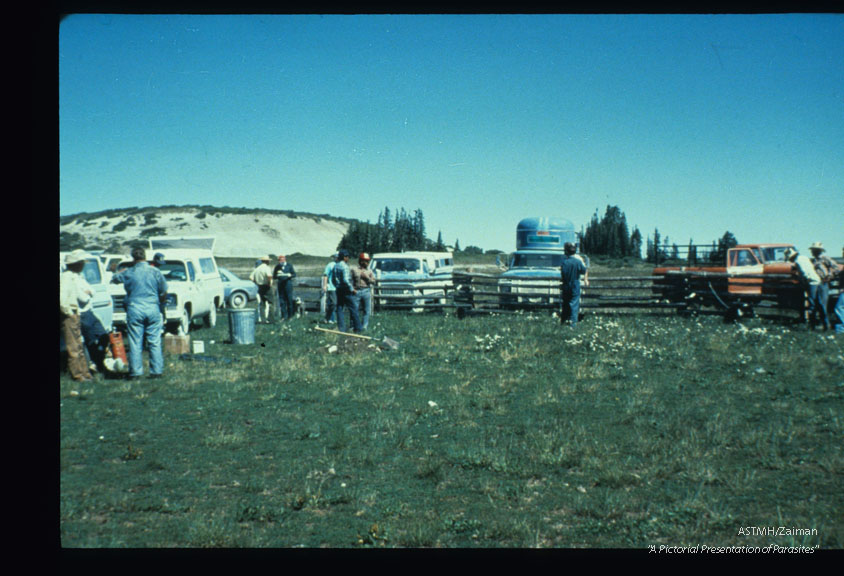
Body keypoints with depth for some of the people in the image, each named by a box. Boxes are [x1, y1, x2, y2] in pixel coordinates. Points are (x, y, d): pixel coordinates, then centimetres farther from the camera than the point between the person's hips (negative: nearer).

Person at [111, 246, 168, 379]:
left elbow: (114, 278, 19)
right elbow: (164, 293, 5)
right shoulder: (155, 272, 0)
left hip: (134, 309, -1)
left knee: (135, 343, 3)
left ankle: (135, 372, 4)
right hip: (153, 309, 1)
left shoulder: (128, 273, 0)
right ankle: (156, 371, 5)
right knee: (155, 342, 5)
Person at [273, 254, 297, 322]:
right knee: (282, 301, 1)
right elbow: (274, 277, 9)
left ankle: (290, 315, 5)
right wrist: (278, 275, -11)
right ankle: (283, 316, 5)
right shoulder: (277, 267, 8)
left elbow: (294, 274, 4)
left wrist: (290, 275, -17)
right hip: (280, 284, 2)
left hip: (287, 283, -2)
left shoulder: (289, 265, 4)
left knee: (289, 300, -3)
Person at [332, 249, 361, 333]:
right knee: (354, 309, 0)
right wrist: (352, 289, -15)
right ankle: (357, 329, 2)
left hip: (339, 291, 8)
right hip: (347, 291, -8)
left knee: (340, 310, 8)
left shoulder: (335, 267, 10)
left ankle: (341, 329, 6)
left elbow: (333, 280, 16)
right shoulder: (345, 267, -15)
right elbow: (346, 280, -23)